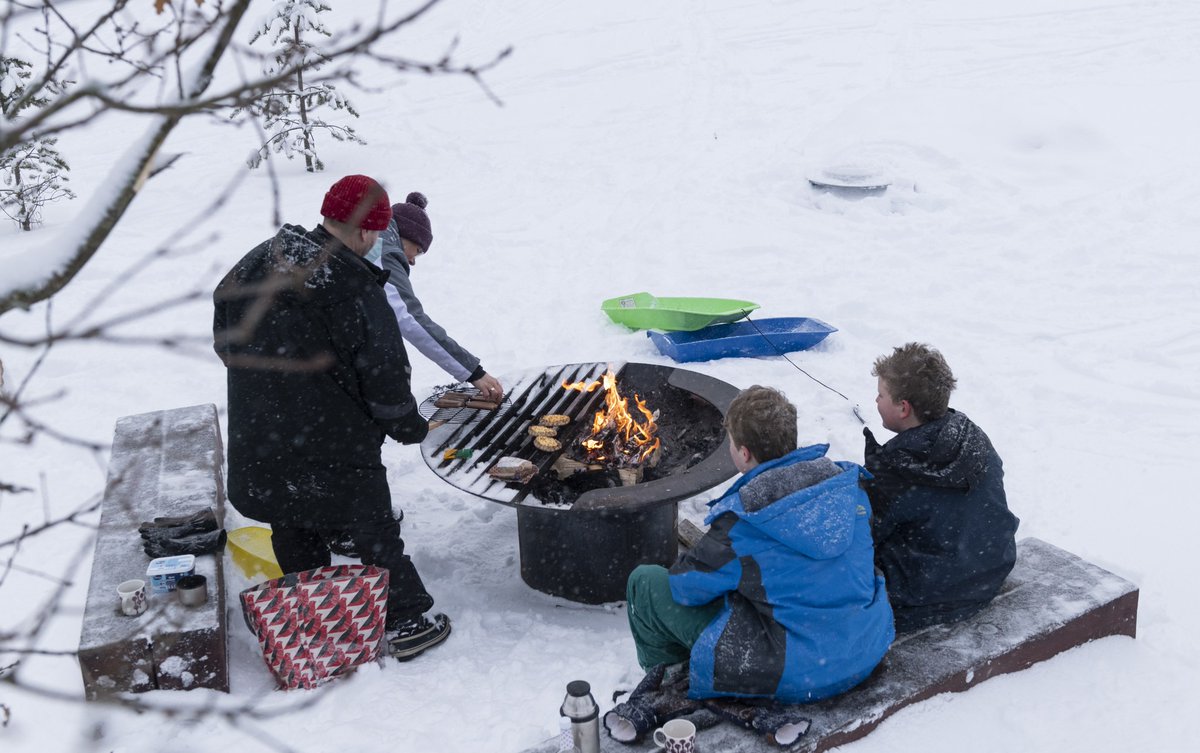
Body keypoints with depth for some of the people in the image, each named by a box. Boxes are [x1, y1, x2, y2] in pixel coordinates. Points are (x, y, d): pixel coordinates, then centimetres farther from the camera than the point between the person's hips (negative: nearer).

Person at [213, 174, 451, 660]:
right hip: (335, 442, -6)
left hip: (257, 436, 7)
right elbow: (382, 367, -16)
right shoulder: (354, 284, -19)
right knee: (374, 528, 8)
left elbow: (224, 335, 15)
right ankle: (406, 623, 17)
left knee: (293, 528, 22)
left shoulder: (259, 261, 3)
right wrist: (407, 425, -1)